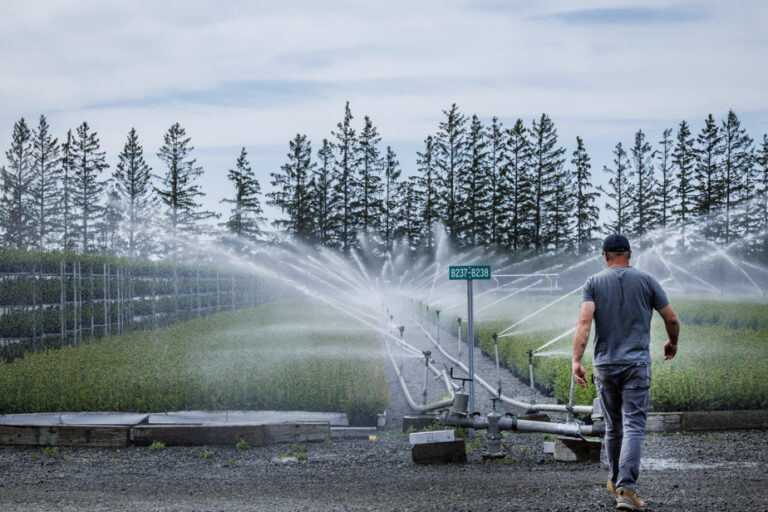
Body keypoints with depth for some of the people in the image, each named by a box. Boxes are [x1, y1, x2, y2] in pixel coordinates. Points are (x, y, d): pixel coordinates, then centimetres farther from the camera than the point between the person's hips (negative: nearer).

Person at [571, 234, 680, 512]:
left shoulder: (594, 283, 2)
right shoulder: (645, 281, 3)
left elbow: (584, 321, -13)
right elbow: (672, 319, 4)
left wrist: (576, 360, -18)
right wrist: (672, 342, 25)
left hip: (605, 365, 2)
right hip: (637, 364, -2)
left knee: (613, 428, 16)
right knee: (633, 427, -7)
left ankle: (615, 482, 31)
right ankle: (626, 489, -21)